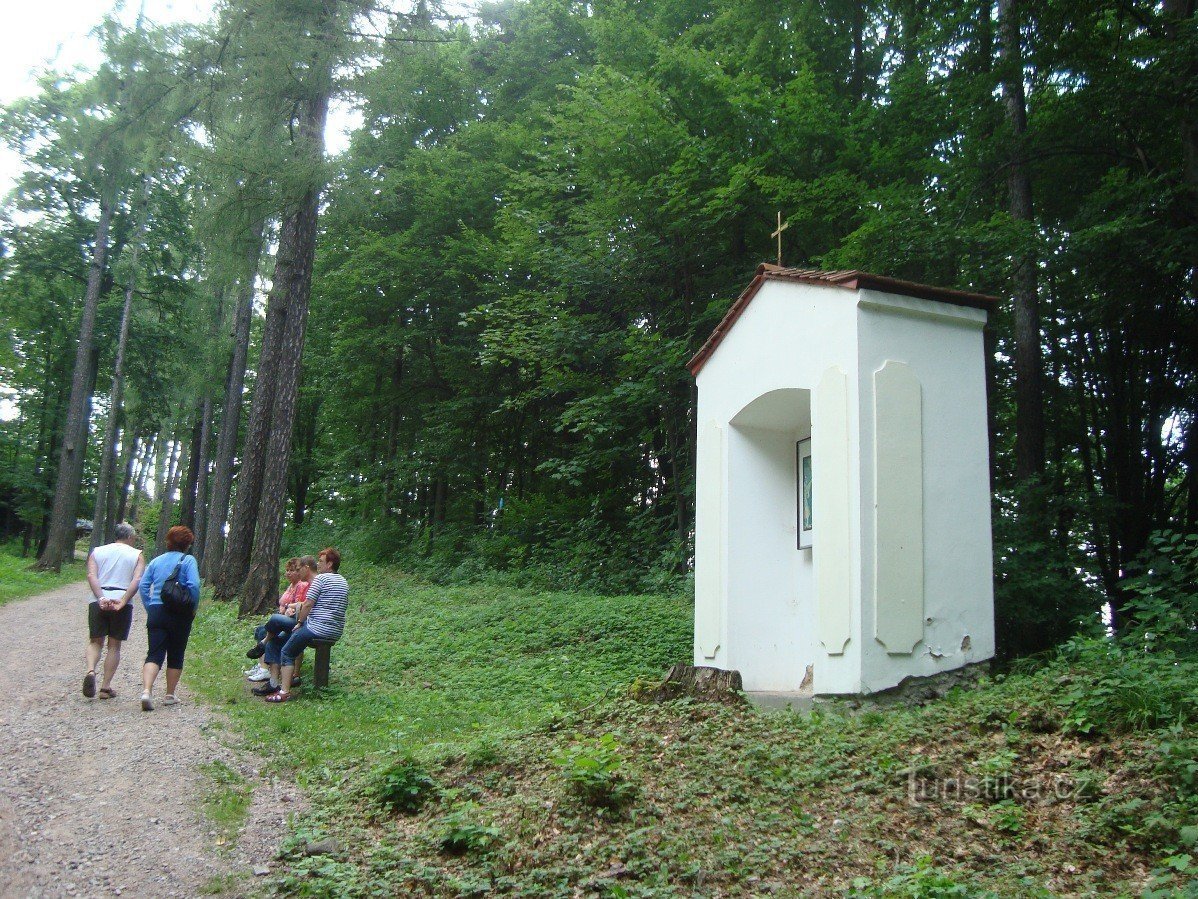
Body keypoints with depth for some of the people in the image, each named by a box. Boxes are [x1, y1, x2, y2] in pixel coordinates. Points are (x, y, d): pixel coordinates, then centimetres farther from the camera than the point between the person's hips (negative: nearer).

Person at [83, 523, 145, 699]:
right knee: (114, 646, 8)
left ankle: (90, 670, -13)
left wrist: (101, 599, -11)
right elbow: (137, 580, -10)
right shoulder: (137, 555, 6)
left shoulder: (97, 552, 13)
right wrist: (123, 601, -14)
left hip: (98, 602, 2)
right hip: (122, 603, -1)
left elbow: (91, 576, -4)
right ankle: (106, 686, 7)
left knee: (95, 641, 14)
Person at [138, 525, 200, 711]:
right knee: (175, 655, 11)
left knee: (154, 654, -2)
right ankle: (170, 695, 18)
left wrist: (149, 609, 11)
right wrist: (193, 608, -4)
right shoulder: (188, 560, -5)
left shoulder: (156, 561, 10)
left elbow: (143, 586, 6)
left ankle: (146, 691, -23)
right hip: (179, 615, -3)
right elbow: (194, 586, -16)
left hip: (156, 612, 3)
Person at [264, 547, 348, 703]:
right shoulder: (343, 582, 16)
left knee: (287, 652, 1)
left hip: (318, 628, -9)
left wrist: (300, 623, 1)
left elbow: (308, 604, -12)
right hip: (336, 632, 9)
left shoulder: (320, 578, -9)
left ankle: (284, 691, -9)